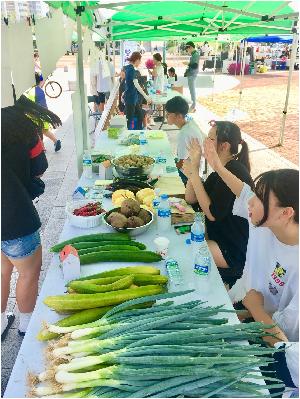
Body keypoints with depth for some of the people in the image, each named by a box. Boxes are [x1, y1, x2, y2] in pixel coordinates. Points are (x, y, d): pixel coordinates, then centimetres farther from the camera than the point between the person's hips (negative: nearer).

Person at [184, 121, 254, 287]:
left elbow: (212, 214, -23)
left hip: (235, 251, -9)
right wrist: (194, 165, -5)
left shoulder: (235, 172, -22)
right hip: (220, 237, 9)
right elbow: (190, 198, 6)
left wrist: (194, 174, -20)